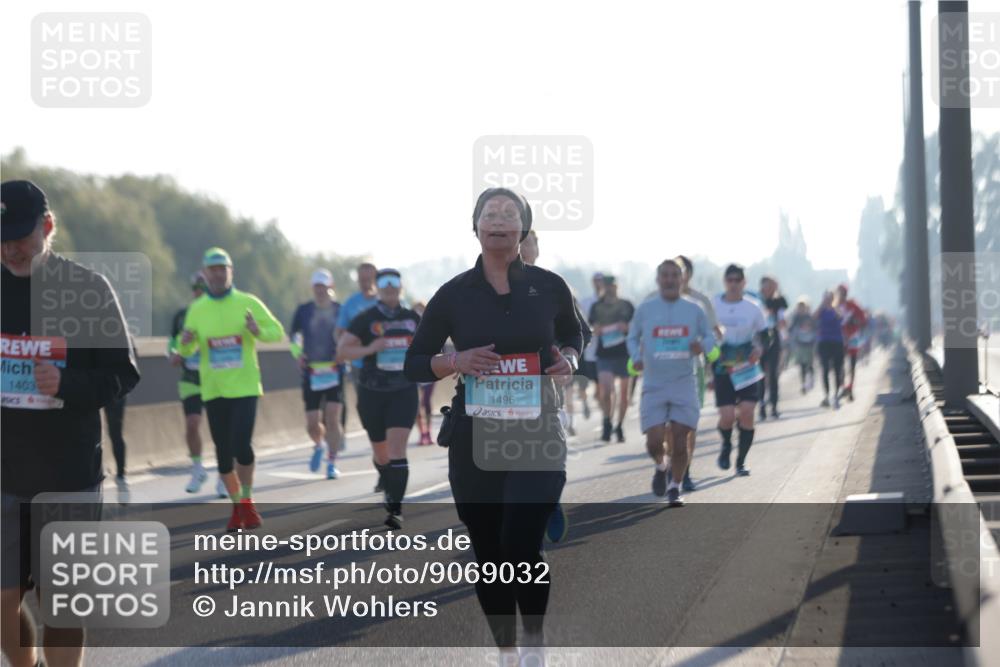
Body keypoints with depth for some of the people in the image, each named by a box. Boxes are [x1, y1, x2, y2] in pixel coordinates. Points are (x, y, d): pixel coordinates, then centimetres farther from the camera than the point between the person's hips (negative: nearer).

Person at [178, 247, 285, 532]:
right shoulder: (197, 309, 5)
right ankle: (237, 506, 21)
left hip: (244, 387, -3)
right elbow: (187, 351, 10)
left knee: (242, 445, -15)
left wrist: (259, 331, -20)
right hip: (213, 390, 3)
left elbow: (277, 332, 2)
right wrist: (185, 343, -14)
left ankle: (247, 502, 4)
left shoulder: (248, 303, -1)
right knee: (223, 452, 6)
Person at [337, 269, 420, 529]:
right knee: (381, 451, 12)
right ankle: (390, 491, 41)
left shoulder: (412, 318, 6)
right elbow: (341, 352, -9)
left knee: (397, 449, -14)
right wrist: (368, 349, -24)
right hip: (372, 393, 0)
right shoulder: (365, 320, -4)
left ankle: (396, 509, -18)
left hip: (404, 392, 0)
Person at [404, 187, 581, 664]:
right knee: (488, 553, 7)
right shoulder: (455, 294, -1)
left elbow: (573, 333, 20)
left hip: (538, 435, -2)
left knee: (522, 548, -16)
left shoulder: (548, 287, 0)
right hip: (475, 440, 2)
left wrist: (570, 360, -2)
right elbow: (415, 365, 5)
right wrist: (456, 362, -15)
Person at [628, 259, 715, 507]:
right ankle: (661, 466, 26)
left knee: (680, 439, -4)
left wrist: (702, 346, -11)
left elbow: (710, 337, 13)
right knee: (654, 442, -8)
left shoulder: (694, 310, 4)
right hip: (654, 386, 0)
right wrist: (636, 358, -6)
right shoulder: (645, 309, 3)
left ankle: (675, 488, 13)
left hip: (684, 385, 0)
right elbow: (632, 337, 14)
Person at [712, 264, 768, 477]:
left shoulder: (753, 308, 1)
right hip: (722, 369, -1)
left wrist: (759, 349, -11)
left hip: (748, 368, 1)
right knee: (727, 417, -11)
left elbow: (763, 336, 9)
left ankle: (741, 461, 4)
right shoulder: (712, 306, 0)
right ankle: (726, 444, 24)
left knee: (746, 412, -10)